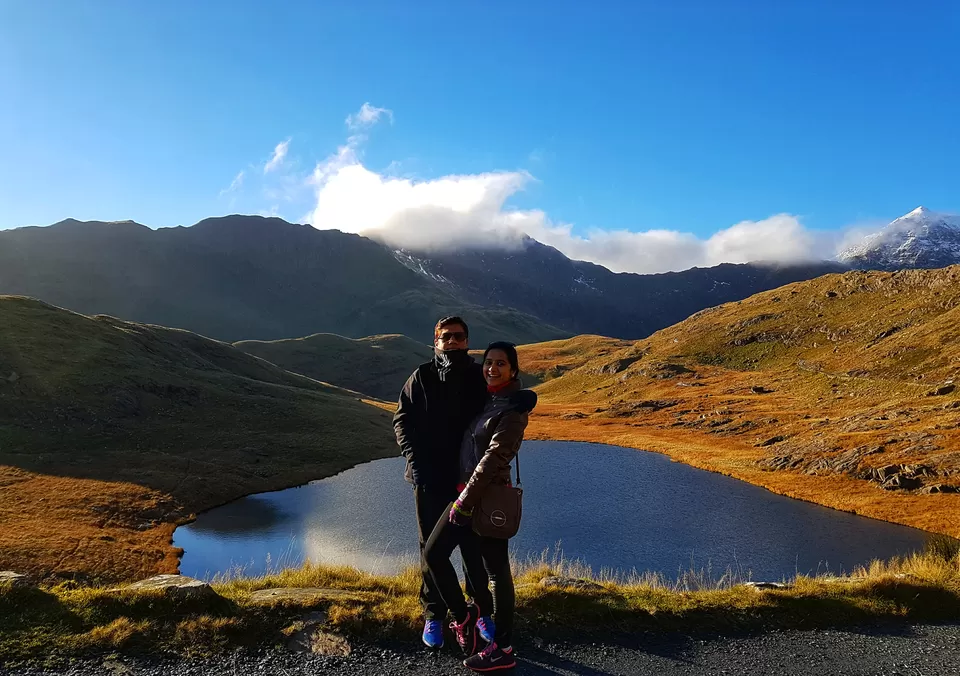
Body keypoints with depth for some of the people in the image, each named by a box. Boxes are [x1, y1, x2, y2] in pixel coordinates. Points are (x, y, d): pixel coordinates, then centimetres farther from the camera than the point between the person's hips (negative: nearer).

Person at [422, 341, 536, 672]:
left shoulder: (513, 409, -14)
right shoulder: (489, 399, 12)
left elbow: (494, 457, -20)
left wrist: (465, 501, -20)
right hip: (470, 493, 9)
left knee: (496, 570, 1)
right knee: (433, 553, 7)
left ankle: (503, 650, 14)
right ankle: (462, 615, 22)